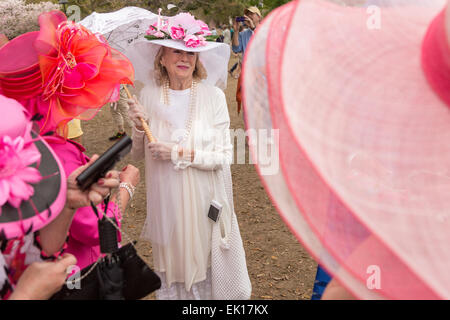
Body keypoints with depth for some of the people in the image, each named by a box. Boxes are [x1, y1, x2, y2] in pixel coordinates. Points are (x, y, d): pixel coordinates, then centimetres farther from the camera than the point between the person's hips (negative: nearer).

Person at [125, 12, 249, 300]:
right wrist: (139, 125, -14)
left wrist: (178, 153, -19)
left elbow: (224, 157, -12)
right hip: (165, 200, 2)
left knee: (201, 260, 13)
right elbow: (138, 154, 4)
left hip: (203, 200, -2)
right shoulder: (149, 96, -4)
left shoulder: (213, 96, -12)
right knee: (169, 262, 16)